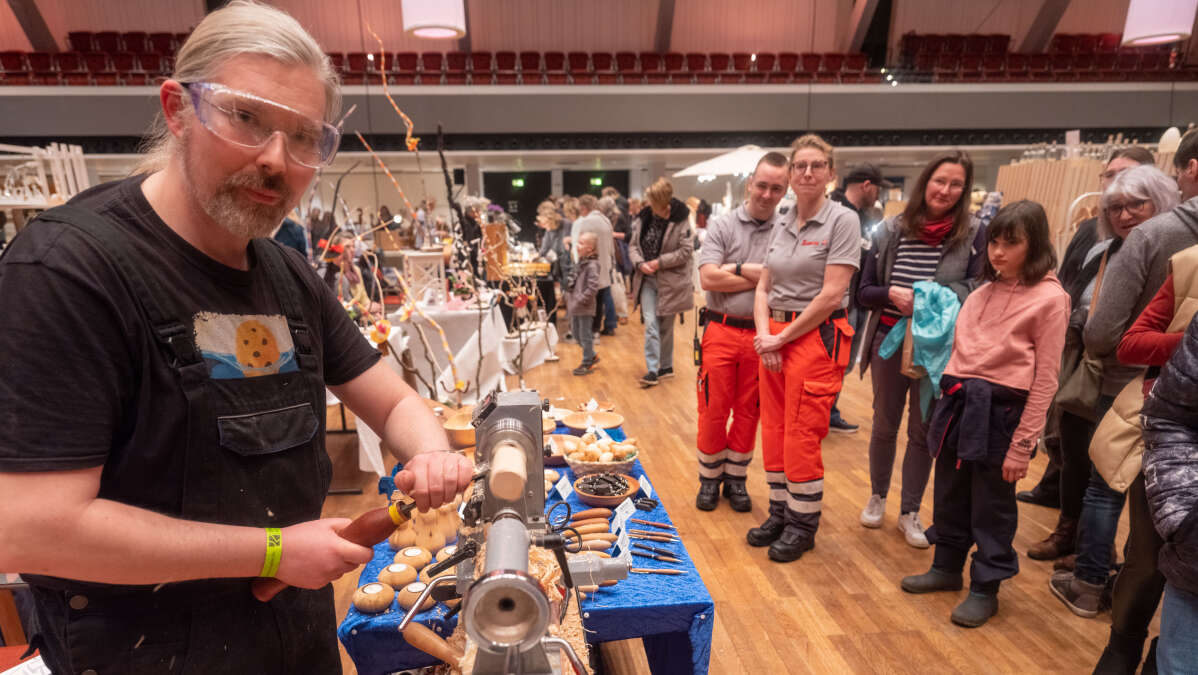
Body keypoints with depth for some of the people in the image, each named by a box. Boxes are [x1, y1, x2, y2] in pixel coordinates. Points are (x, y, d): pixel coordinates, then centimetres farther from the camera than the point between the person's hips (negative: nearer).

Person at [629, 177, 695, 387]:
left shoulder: (680, 221, -11)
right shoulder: (643, 218, 2)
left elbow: (686, 250, -12)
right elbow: (633, 245, 8)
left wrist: (660, 262, -16)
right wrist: (640, 263, -11)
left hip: (670, 281, -3)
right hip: (647, 279, 3)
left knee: (666, 327, 10)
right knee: (650, 324, -6)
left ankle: (666, 366, 26)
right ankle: (652, 370, -2)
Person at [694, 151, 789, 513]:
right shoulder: (722, 225, 0)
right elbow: (708, 278, -12)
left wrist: (739, 269, -12)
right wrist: (761, 276, -9)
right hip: (722, 331, -1)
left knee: (748, 413, 11)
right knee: (713, 411, 5)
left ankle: (736, 479, 29)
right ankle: (710, 479, 24)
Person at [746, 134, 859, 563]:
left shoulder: (842, 221, -7)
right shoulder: (781, 222, 11)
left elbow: (831, 294, -15)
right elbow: (763, 288, 10)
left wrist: (782, 337, -12)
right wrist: (764, 335, -5)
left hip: (817, 337, -6)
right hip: (773, 338, 6)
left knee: (801, 436, -1)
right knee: (773, 431, 11)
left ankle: (802, 525, 19)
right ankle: (780, 512, 28)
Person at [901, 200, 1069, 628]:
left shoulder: (1049, 298, -9)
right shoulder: (984, 291, 10)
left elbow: (1045, 381, -11)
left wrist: (1022, 445, -13)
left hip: (1000, 412, -6)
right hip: (958, 403, 6)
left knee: (991, 506, 8)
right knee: (950, 496, 17)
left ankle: (985, 589, 26)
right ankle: (946, 568, 36)